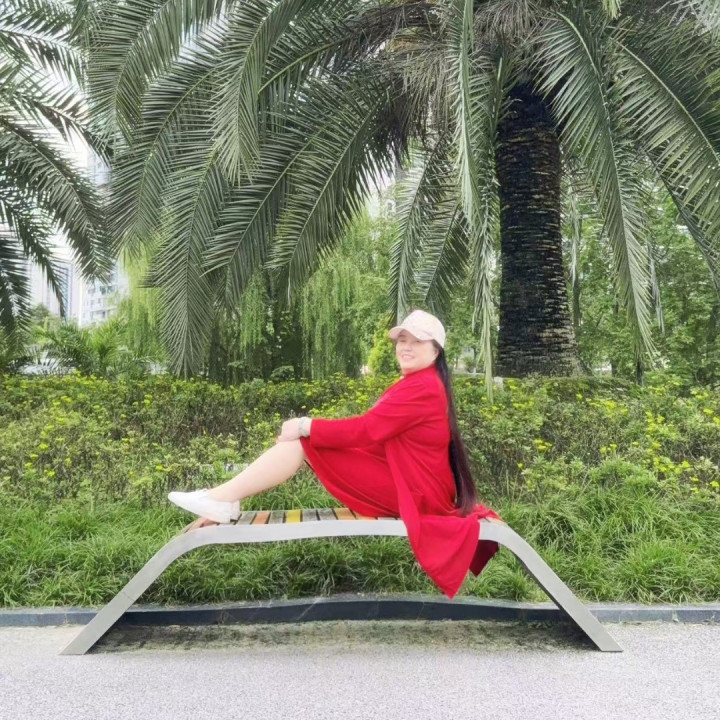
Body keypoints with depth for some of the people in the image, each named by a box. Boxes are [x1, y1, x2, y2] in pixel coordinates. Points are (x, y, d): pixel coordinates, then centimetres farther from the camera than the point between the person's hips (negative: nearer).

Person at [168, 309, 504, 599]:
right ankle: (225, 500, -4)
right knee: (306, 438, 1)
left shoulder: (423, 388, -16)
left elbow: (365, 430, -22)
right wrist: (308, 429, 2)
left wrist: (306, 426, -13)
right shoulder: (416, 384, 18)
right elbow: (371, 430, 13)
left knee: (305, 440, -15)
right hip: (404, 484, 10)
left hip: (413, 492, -10)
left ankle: (224, 498, -13)